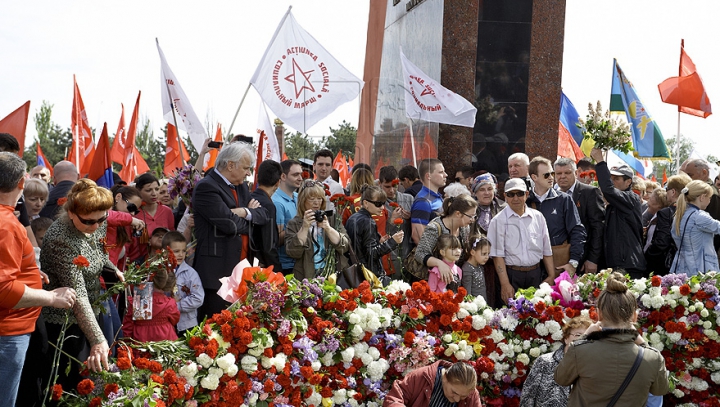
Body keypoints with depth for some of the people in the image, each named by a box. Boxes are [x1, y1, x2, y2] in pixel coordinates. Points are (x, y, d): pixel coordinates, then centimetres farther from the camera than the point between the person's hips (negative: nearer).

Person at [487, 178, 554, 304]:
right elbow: (498, 255, -6)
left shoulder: (538, 217, 9)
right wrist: (505, 284, -13)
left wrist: (551, 276, 7)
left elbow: (547, 250, 13)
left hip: (535, 275, 3)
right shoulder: (499, 221, -2)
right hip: (511, 275, -3)